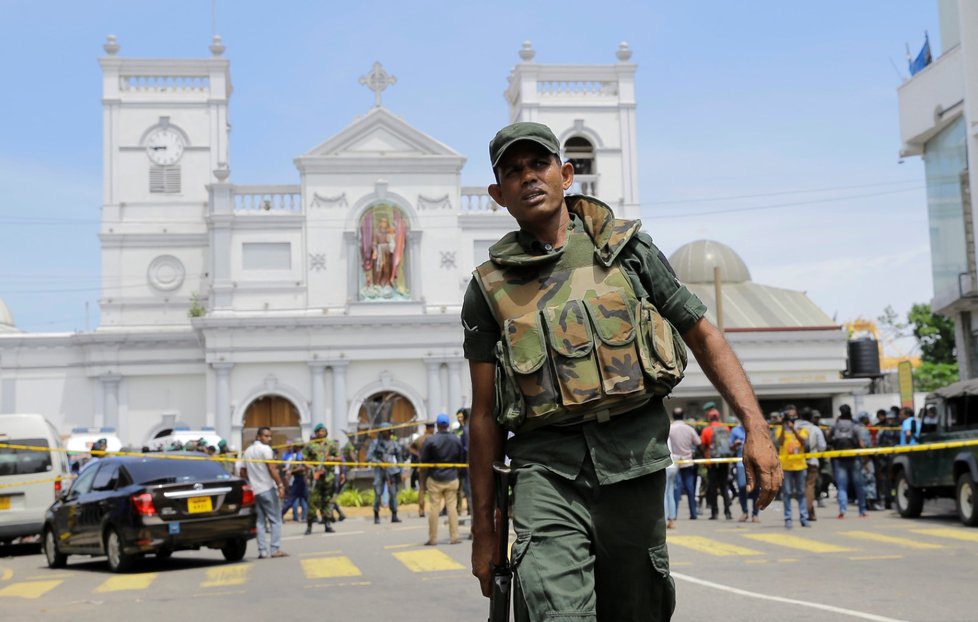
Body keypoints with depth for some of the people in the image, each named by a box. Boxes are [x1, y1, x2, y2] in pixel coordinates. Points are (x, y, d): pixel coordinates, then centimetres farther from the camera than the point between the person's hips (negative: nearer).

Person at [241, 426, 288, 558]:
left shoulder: (247, 451, 16)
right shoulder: (265, 449, -7)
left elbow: (243, 472, 20)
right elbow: (272, 469, -16)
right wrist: (280, 485, -19)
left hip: (254, 491, 7)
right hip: (267, 489, -7)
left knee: (259, 521, 7)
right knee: (275, 520, -2)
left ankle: (262, 551, 3)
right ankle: (275, 549, -8)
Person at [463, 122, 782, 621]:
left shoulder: (627, 246, 9)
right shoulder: (490, 288, 7)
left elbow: (703, 335, 10)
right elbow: (485, 416, 9)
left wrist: (755, 429, -2)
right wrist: (484, 528, 8)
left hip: (634, 456, 1)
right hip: (548, 467, -1)